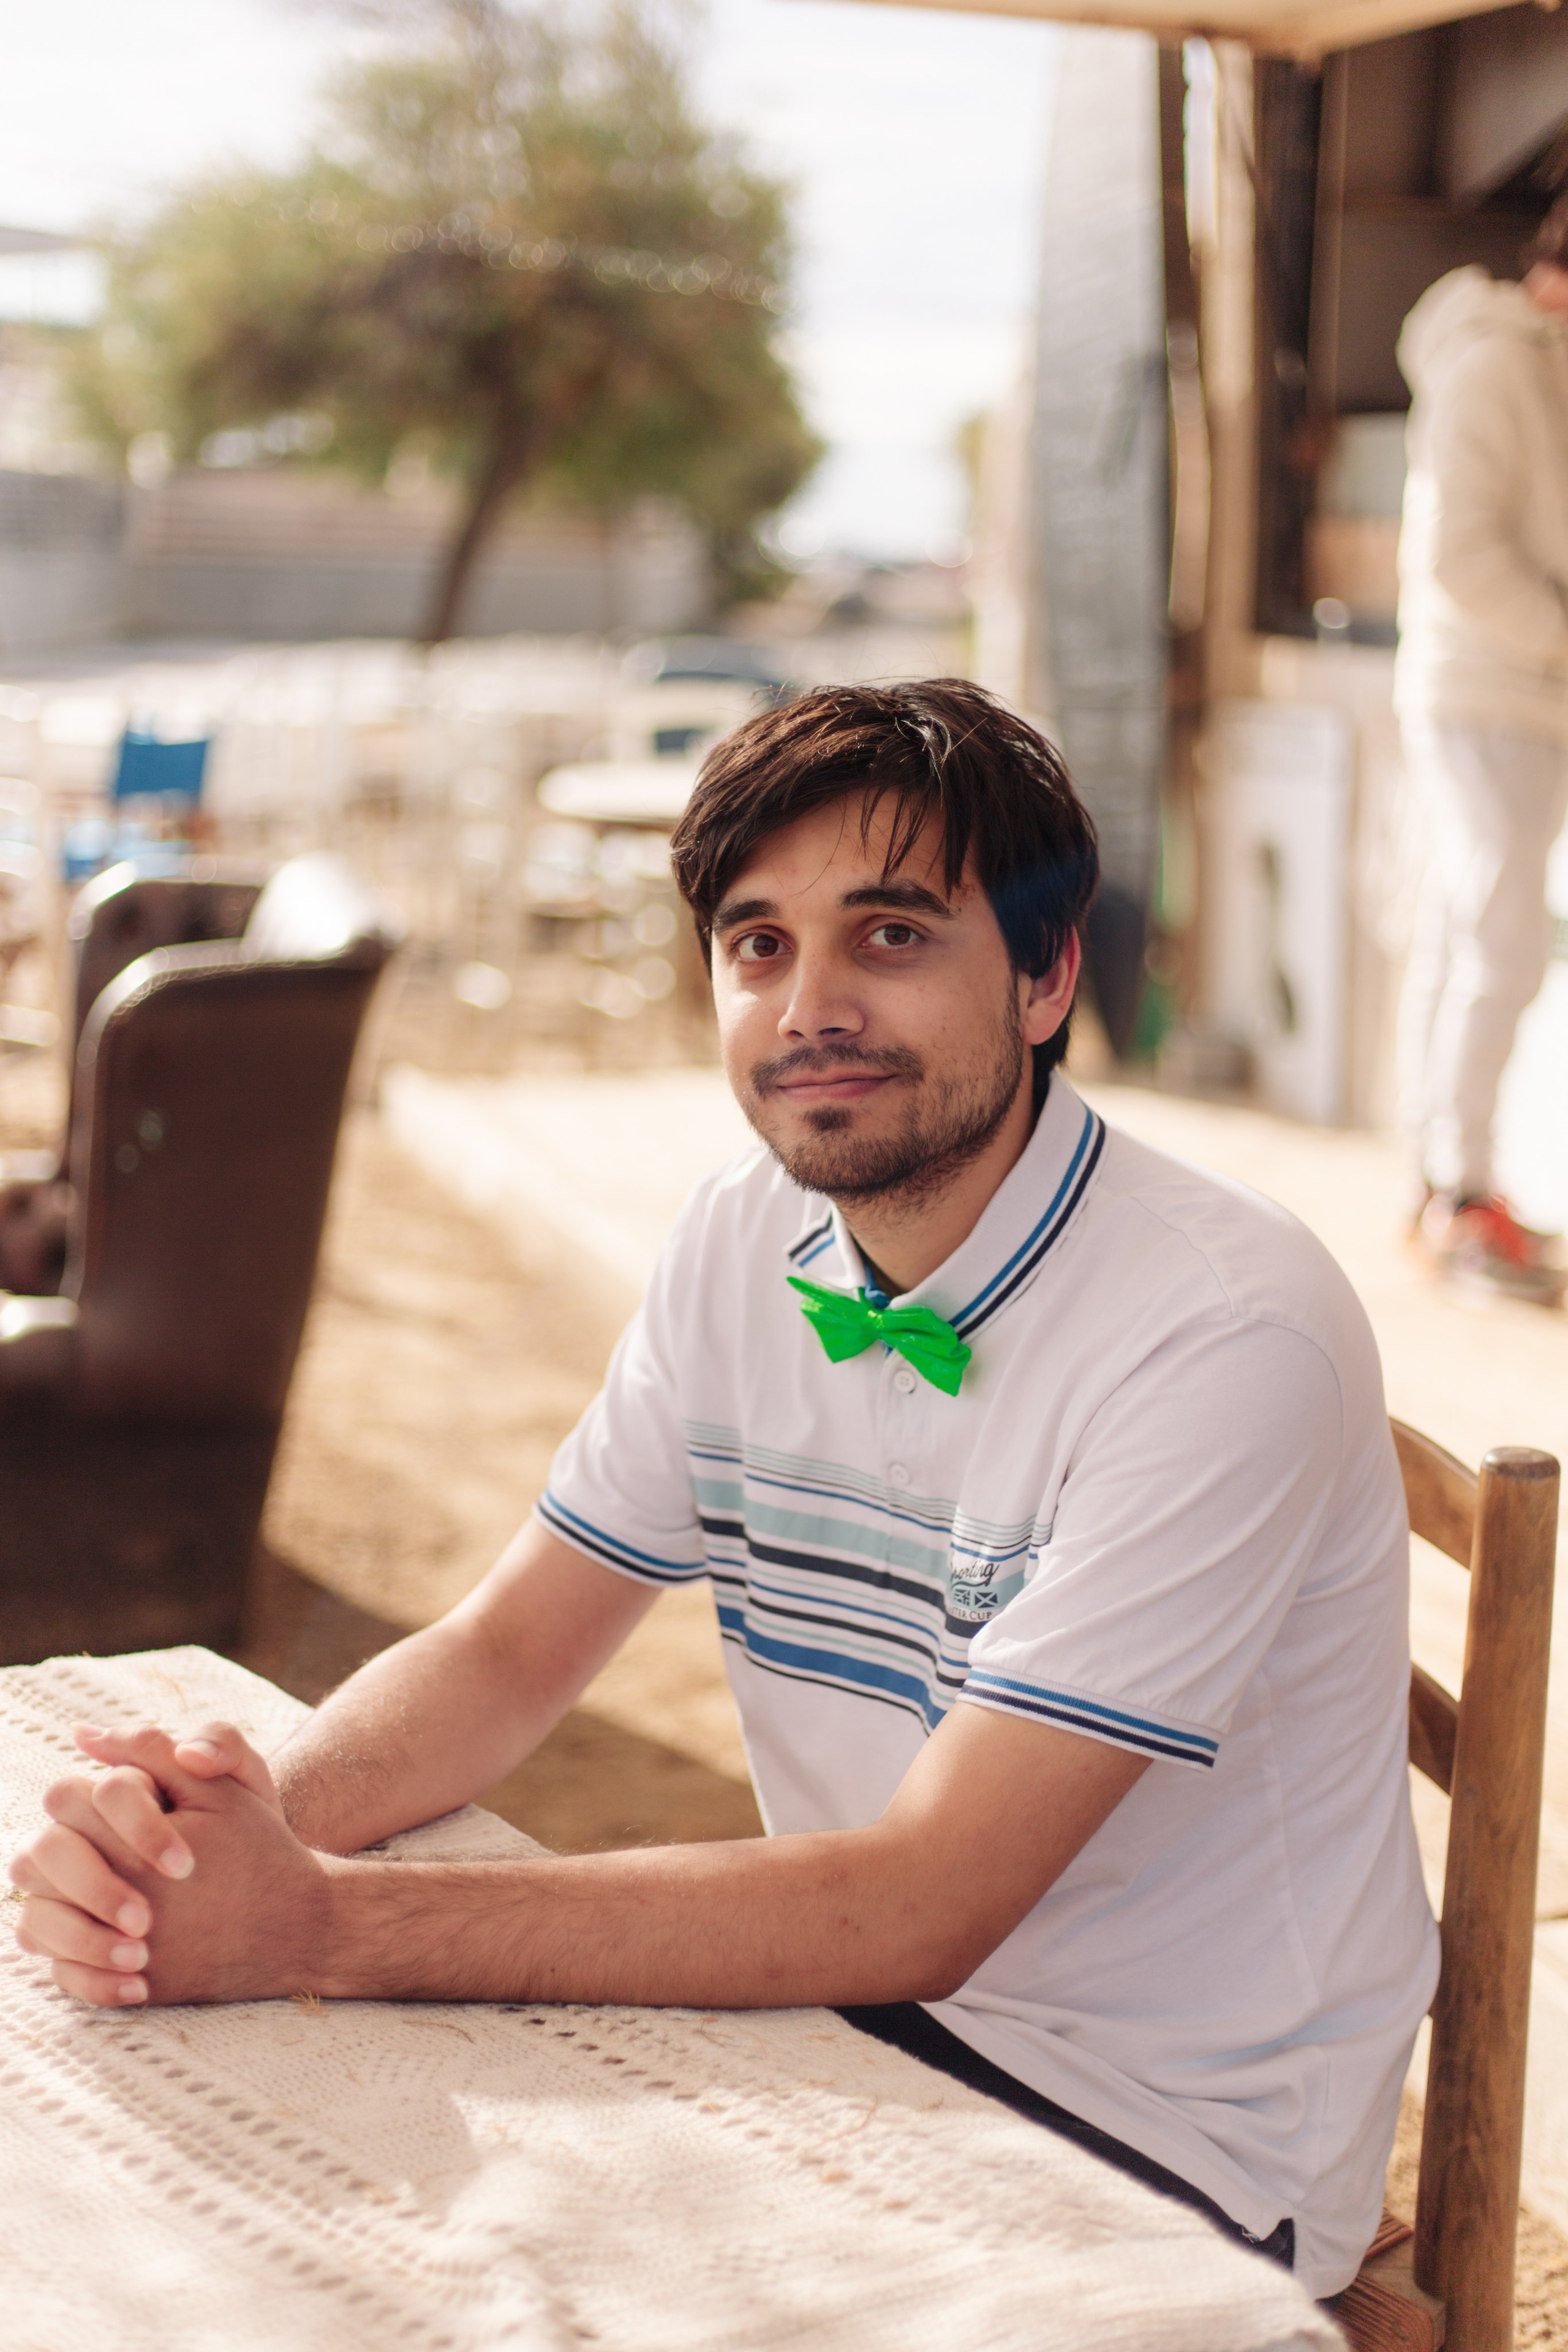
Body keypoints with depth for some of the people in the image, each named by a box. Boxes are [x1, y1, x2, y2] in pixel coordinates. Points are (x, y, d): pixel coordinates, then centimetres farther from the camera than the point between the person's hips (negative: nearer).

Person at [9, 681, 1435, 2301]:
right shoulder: (747, 1238, -2)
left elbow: (921, 1905, -28)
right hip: (857, 2000, 6)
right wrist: (250, 1813, -22)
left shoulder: (1227, 1335, -25)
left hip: (1175, 2150, -5)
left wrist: (324, 1923, -33)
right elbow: (509, 1651, 1)